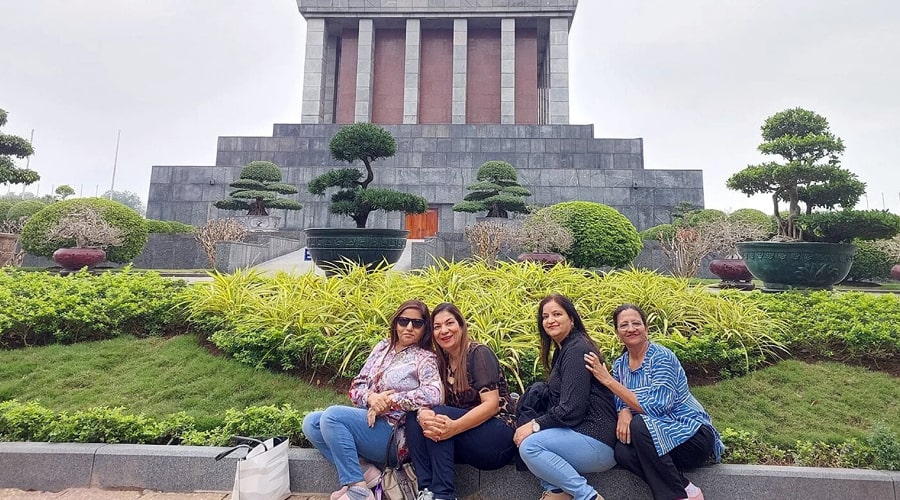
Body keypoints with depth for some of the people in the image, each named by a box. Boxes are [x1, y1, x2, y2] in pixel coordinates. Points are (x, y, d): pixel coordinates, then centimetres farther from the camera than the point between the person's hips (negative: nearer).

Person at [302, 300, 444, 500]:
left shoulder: (425, 358, -6)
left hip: (393, 431, -7)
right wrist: (371, 397, -15)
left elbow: (434, 395, -26)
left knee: (332, 415, -24)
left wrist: (389, 400, -21)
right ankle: (365, 472, -9)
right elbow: (356, 386, 10)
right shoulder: (383, 347, 11)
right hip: (367, 420, 7)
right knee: (311, 423, -8)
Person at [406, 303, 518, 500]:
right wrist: (423, 414, -28)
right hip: (465, 442, 6)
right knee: (413, 418, -14)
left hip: (499, 438, -6)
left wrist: (454, 427, -35)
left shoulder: (479, 353, -11)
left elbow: (491, 404, -20)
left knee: (440, 415, -27)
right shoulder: (441, 362, 7)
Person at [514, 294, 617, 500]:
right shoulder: (563, 350, 16)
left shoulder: (577, 350, -14)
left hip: (596, 440, -11)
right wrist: (531, 424, -2)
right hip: (577, 432, 11)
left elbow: (571, 410, -21)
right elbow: (556, 402, 13)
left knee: (529, 446, -23)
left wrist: (535, 425, -13)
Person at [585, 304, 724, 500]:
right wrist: (624, 412, -23)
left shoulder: (661, 357, -18)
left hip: (693, 435, -5)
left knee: (640, 425, -33)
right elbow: (621, 404, 3)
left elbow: (655, 408, -27)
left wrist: (609, 381, -27)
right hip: (659, 436, 6)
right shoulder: (620, 365, 3)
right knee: (622, 451, -26)